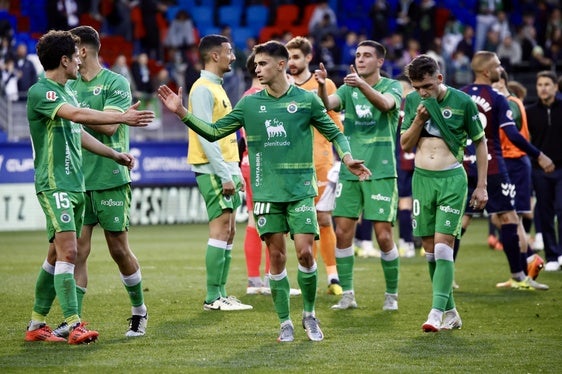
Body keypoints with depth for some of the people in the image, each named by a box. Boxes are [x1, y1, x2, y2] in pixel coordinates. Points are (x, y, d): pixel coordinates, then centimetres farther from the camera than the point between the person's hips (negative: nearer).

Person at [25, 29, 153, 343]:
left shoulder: (67, 92, 17)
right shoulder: (40, 92, -13)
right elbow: (77, 115, -28)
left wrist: (116, 155, 29)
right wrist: (123, 118, -31)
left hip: (75, 184, 9)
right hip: (54, 184, -9)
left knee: (57, 255, 10)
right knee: (67, 251, -16)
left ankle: (37, 324, 16)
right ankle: (74, 325, -19)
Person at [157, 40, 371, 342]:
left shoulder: (306, 100, 1)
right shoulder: (250, 104, 7)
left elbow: (334, 133, 8)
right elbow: (214, 132, 11)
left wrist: (347, 158, -9)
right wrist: (181, 112, 2)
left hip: (300, 190, -2)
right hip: (267, 192, 2)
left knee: (305, 252, -9)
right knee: (276, 256, 1)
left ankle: (309, 315, 11)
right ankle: (285, 323, 11)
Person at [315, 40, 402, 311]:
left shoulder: (392, 87, -1)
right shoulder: (348, 89, 9)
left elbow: (385, 104, -23)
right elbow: (327, 104, -10)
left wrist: (362, 85, -41)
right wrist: (321, 86, -31)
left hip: (381, 172, -4)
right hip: (350, 171, 4)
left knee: (383, 235, -5)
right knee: (343, 232, -1)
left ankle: (391, 295, 9)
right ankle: (347, 294, 8)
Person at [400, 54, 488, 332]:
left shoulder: (462, 102, -5)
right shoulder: (412, 101, 6)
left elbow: (480, 142, 4)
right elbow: (405, 145, 9)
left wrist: (482, 186, 1)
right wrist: (419, 119, -9)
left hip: (452, 179, -4)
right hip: (421, 179, 4)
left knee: (443, 244, -14)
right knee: (429, 248, 5)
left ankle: (438, 312, -17)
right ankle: (451, 313, 14)